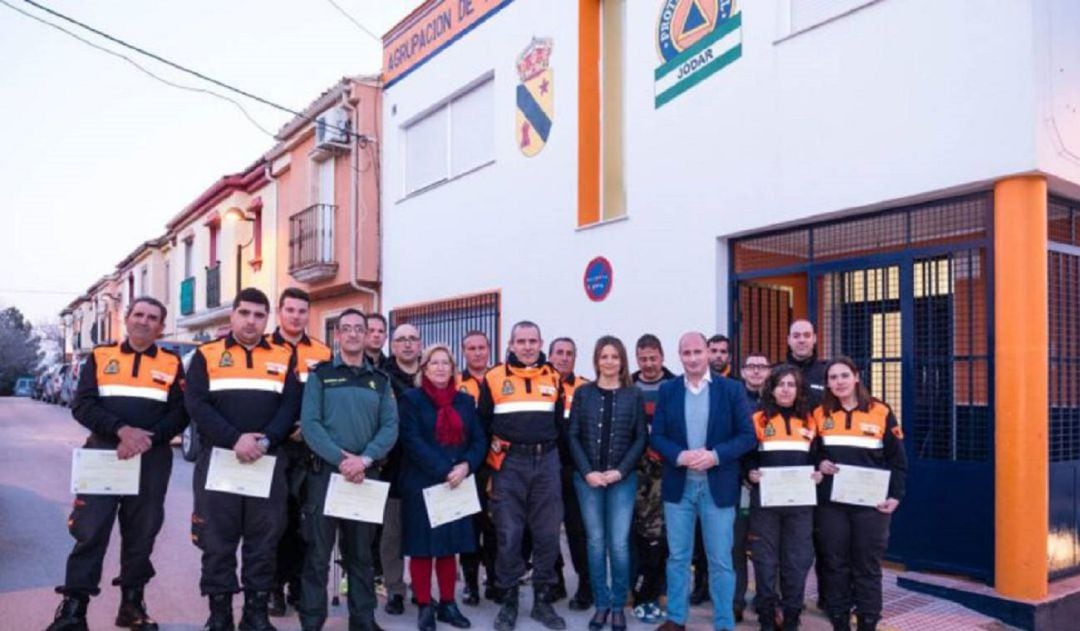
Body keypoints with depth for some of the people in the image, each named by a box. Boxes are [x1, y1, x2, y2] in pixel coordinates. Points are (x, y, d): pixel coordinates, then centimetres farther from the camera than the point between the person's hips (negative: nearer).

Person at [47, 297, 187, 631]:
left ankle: (132, 603, 21)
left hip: (152, 460, 1)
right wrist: (121, 429, -18)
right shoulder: (100, 357, 8)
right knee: (90, 530, -4)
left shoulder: (172, 364, 7)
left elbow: (181, 413, 1)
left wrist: (148, 438, -16)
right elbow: (82, 406, -2)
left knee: (141, 532, 7)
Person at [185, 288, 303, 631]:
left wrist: (265, 440, -14)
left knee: (264, 540, 5)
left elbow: (291, 405, 2)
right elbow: (196, 404, -5)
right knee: (217, 539, 5)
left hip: (268, 462, 1)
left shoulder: (284, 357, 10)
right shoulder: (206, 355, 6)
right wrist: (235, 439, -17)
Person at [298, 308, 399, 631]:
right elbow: (309, 423, -8)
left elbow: (390, 426, 1)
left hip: (367, 475, 3)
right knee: (318, 552, 1)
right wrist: (341, 459, -18)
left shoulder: (380, 379, 11)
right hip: (326, 472, -2)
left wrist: (364, 460, -15)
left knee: (361, 553, 11)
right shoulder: (320, 374, 3)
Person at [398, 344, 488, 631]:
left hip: (458, 485, 4)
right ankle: (425, 607, 13)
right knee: (422, 547, 2)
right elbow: (413, 442, -12)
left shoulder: (465, 401, 12)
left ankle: (448, 604, 21)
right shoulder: (411, 399, -2)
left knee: (450, 546, 10)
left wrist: (465, 466, -12)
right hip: (422, 485, -4)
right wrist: (443, 471, -19)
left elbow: (479, 439, 7)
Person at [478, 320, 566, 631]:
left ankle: (542, 600, 19)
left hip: (546, 462, 2)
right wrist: (493, 450, -1)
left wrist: (549, 446, 7)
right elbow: (481, 423, 6)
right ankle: (508, 601, 14)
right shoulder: (493, 378, 1)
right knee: (509, 534, 0)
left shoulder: (553, 378, 8)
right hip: (509, 464, -2)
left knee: (547, 533, 5)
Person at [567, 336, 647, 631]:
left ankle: (618, 606, 14)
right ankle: (601, 604, 17)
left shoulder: (634, 395, 4)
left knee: (619, 543, -2)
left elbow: (641, 438, 1)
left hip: (622, 478, -1)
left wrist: (620, 471, -9)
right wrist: (587, 472, -9)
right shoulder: (583, 393, 5)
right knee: (596, 542, 6)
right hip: (587, 478, 1)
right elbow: (572, 435, 2)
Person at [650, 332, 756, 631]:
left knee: (720, 560, 6)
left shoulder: (731, 389, -2)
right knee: (678, 557, 12)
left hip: (718, 487, -2)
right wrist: (680, 456, -17)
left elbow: (748, 435, -4)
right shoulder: (667, 390, 4)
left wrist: (715, 455, -18)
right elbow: (656, 436, 1)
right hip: (679, 486, 2)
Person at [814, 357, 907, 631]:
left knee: (867, 567, 4)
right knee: (835, 564, 7)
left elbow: (897, 459, 2)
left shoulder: (881, 412, 0)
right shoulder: (820, 414, 6)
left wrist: (895, 495, -6)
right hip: (830, 502, 2)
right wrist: (819, 464, -8)